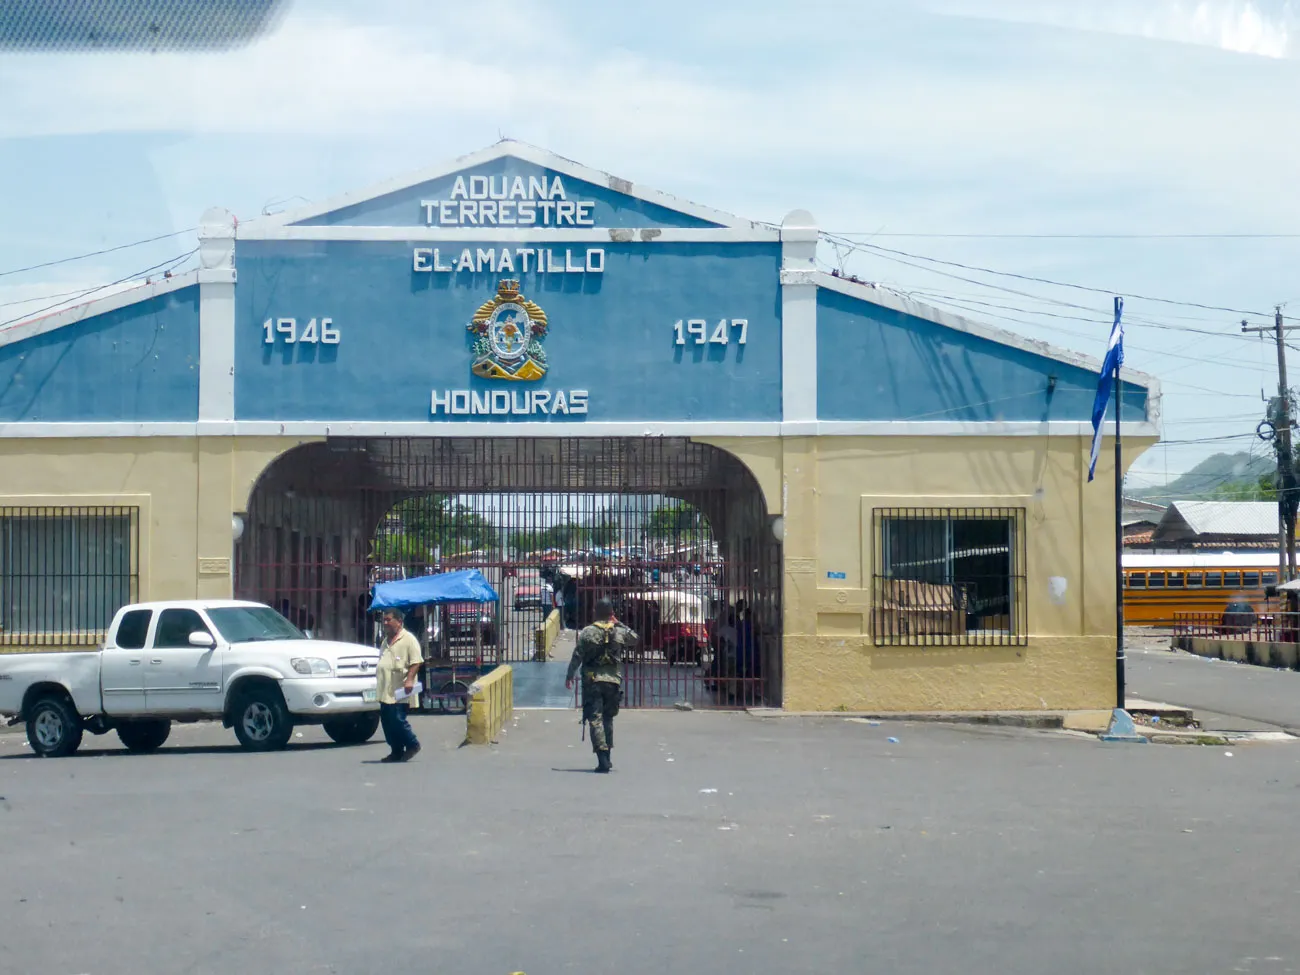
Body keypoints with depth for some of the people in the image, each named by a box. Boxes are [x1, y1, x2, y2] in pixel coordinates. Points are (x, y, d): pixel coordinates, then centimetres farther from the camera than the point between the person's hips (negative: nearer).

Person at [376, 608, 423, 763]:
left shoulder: (408, 639, -7)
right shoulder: (387, 641, 21)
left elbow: (416, 662, -14)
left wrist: (409, 679, -24)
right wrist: (378, 683, 25)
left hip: (398, 692, -9)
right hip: (385, 692, 9)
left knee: (397, 720, -12)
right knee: (387, 722, 8)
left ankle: (412, 745, 6)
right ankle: (396, 751, 15)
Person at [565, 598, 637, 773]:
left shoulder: (587, 632, -6)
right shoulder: (620, 632, 1)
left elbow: (577, 656, -5)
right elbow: (634, 640, 21)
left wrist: (569, 676, 4)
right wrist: (619, 624, 18)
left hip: (592, 681, -3)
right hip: (613, 680, 3)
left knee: (595, 719, -4)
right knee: (608, 719, 17)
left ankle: (602, 759, -16)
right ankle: (606, 758, 21)